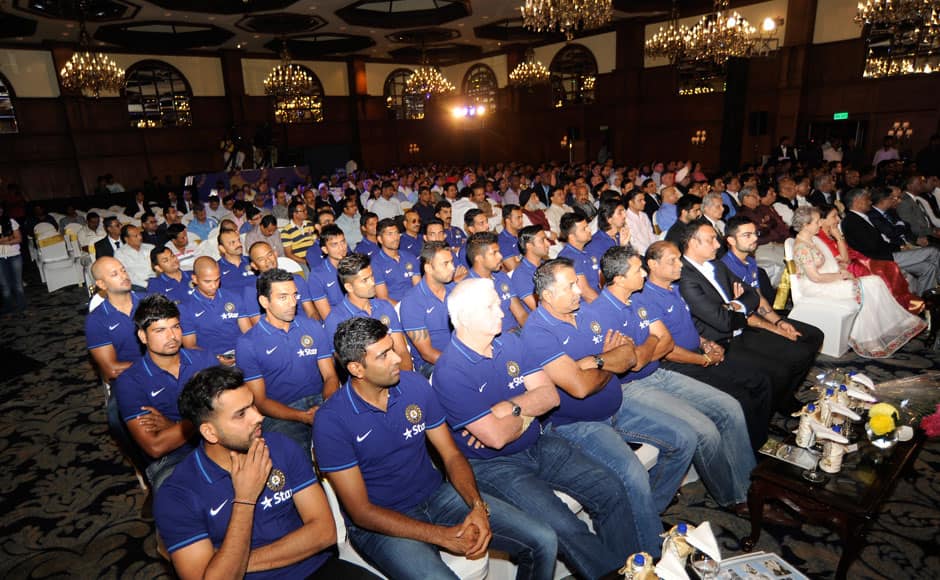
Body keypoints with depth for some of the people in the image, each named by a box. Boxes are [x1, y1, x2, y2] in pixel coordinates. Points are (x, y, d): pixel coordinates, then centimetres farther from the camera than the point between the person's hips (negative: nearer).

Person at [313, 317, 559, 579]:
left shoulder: (415, 385, -3)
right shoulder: (331, 421, -17)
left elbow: (452, 456, 2)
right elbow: (361, 512, -15)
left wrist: (478, 505, -17)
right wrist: (442, 536, -20)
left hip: (437, 496, 4)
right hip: (381, 524, -4)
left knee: (543, 542, -7)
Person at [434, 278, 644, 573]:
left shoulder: (511, 342, 3)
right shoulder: (449, 372, -20)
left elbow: (550, 395, -2)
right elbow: (496, 437, -24)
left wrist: (508, 409, -17)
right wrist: (527, 412, -6)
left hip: (538, 445, 7)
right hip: (493, 464, -6)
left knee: (612, 492, -2)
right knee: (565, 528, -23)